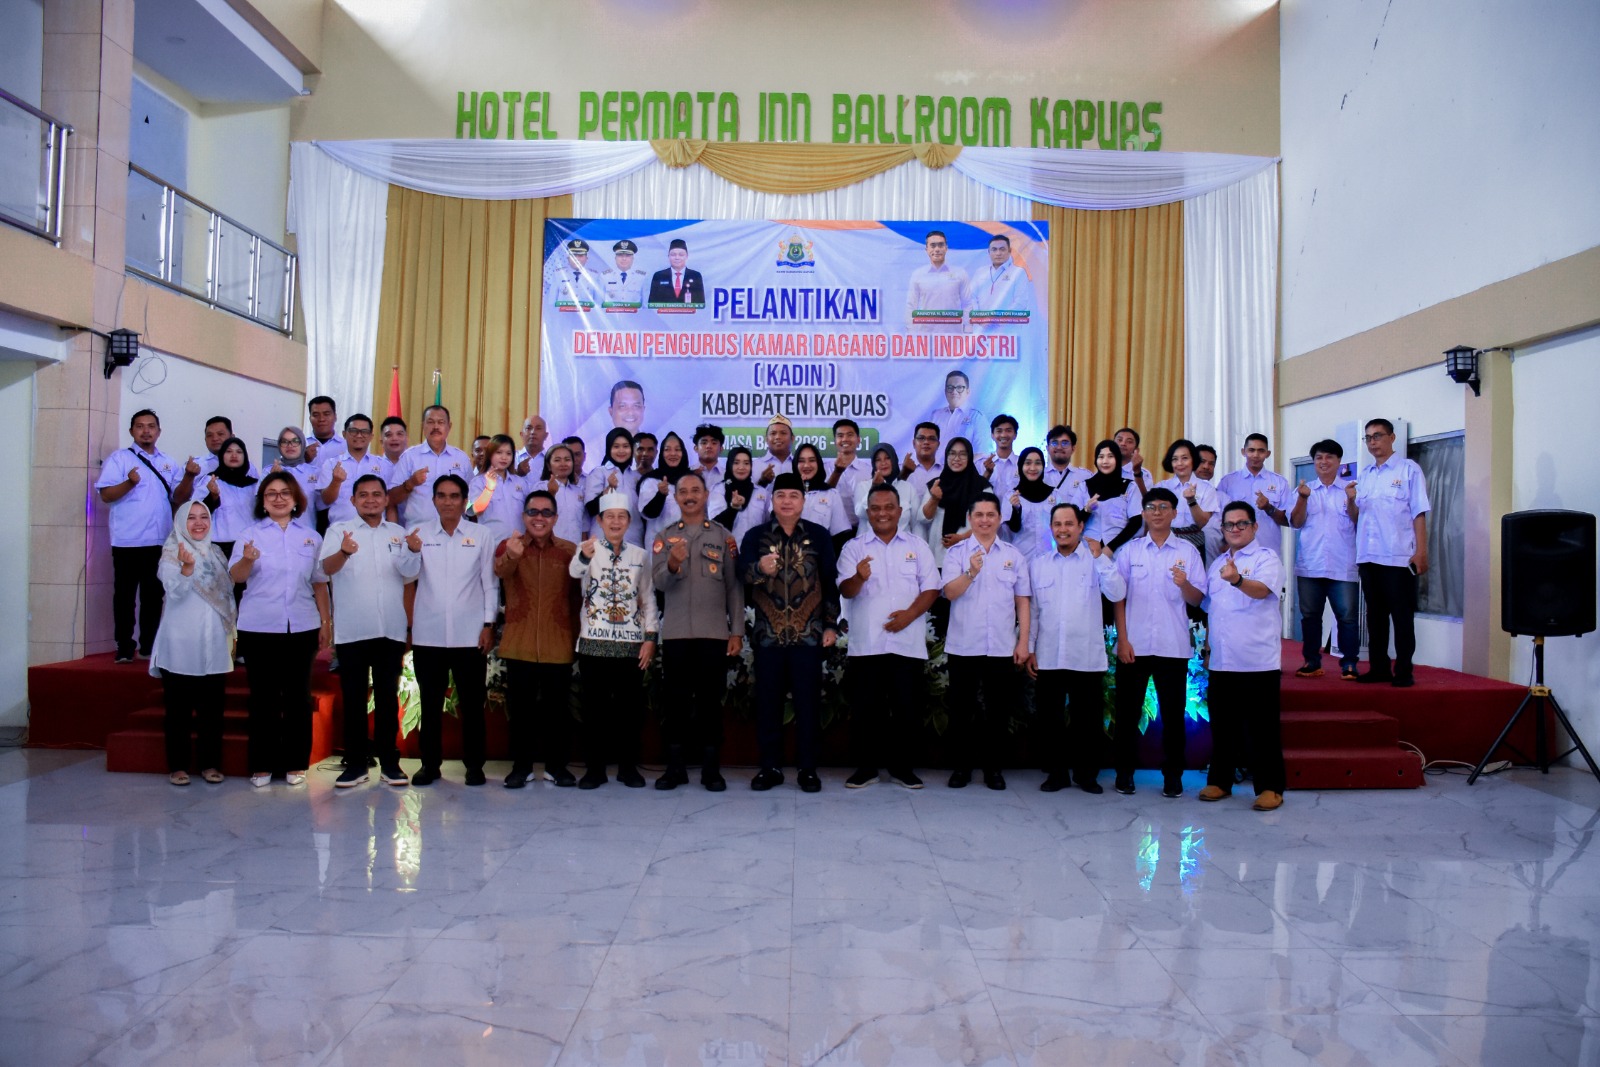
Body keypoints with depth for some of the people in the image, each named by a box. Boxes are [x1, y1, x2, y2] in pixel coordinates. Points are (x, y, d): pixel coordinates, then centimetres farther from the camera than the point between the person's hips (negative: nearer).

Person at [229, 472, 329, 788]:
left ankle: (296, 763, 14)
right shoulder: (250, 533, 3)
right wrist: (247, 560, -29)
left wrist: (325, 622, 7)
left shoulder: (311, 537, 10)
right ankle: (262, 765, 12)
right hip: (258, 628, -2)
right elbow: (235, 576, -8)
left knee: (298, 696, 5)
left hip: (302, 628, 2)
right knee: (263, 697, 3)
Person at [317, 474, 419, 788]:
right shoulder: (338, 529, 2)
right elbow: (326, 568, -14)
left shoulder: (399, 533, 11)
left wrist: (412, 552, -15)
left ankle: (389, 762, 13)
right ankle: (355, 763, 11)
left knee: (388, 697, 7)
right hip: (351, 630, -2)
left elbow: (410, 576, 6)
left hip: (391, 630, 2)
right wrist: (344, 552, -37)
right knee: (354, 698, 4)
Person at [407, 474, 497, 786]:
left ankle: (474, 765, 15)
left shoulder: (481, 536, 3)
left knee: (471, 702, 5)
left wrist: (488, 624, -2)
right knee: (430, 702, 9)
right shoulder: (418, 533, 5)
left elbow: (489, 584, 4)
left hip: (469, 634, -1)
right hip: (428, 634, 1)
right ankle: (430, 763, 19)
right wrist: (411, 552, -24)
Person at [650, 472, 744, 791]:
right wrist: (672, 564, -27)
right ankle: (675, 767, 13)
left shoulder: (724, 537, 6)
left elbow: (735, 587, 5)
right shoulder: (664, 537, 7)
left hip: (714, 632, 0)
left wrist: (737, 631, -1)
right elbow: (658, 582, -6)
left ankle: (711, 768, 11)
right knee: (676, 700, 5)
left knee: (711, 700, 3)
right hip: (675, 632, 1)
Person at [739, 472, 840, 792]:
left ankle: (808, 768, 14)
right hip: (768, 634, 1)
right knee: (767, 702, 5)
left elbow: (830, 582, 5)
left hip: (809, 634, 0)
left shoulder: (819, 535, 4)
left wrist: (831, 624, 0)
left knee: (807, 702, 4)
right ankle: (770, 766, 17)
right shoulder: (755, 536, 4)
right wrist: (760, 569, -32)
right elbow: (743, 574, -10)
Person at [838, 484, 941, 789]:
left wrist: (911, 613, -12)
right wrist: (859, 577, -28)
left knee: (906, 708, 5)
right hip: (865, 644, -1)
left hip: (907, 643, 1)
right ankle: (866, 766, 15)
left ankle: (901, 765, 19)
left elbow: (931, 588, 5)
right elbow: (846, 591, -5)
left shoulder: (917, 545, 8)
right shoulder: (854, 547, 5)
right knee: (865, 709, 3)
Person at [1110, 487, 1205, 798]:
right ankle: (1124, 772, 16)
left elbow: (1197, 599, 1)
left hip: (1174, 646, 0)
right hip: (1134, 645, 0)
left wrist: (1184, 584, -21)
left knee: (1173, 713, 5)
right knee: (1128, 711, 6)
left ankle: (1172, 775, 16)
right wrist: (1122, 639, -3)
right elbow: (1118, 597, 4)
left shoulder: (1188, 550, 5)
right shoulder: (1130, 550, 6)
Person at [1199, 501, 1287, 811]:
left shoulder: (1266, 558, -4)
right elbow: (1208, 605, 23)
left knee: (1262, 726, -1)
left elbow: (1261, 590, -24)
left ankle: (1270, 787, 8)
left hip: (1257, 661, -6)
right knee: (1222, 724, 12)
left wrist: (1237, 580, -42)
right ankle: (1220, 780, 22)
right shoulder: (1217, 563, 17)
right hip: (1222, 661, 6)